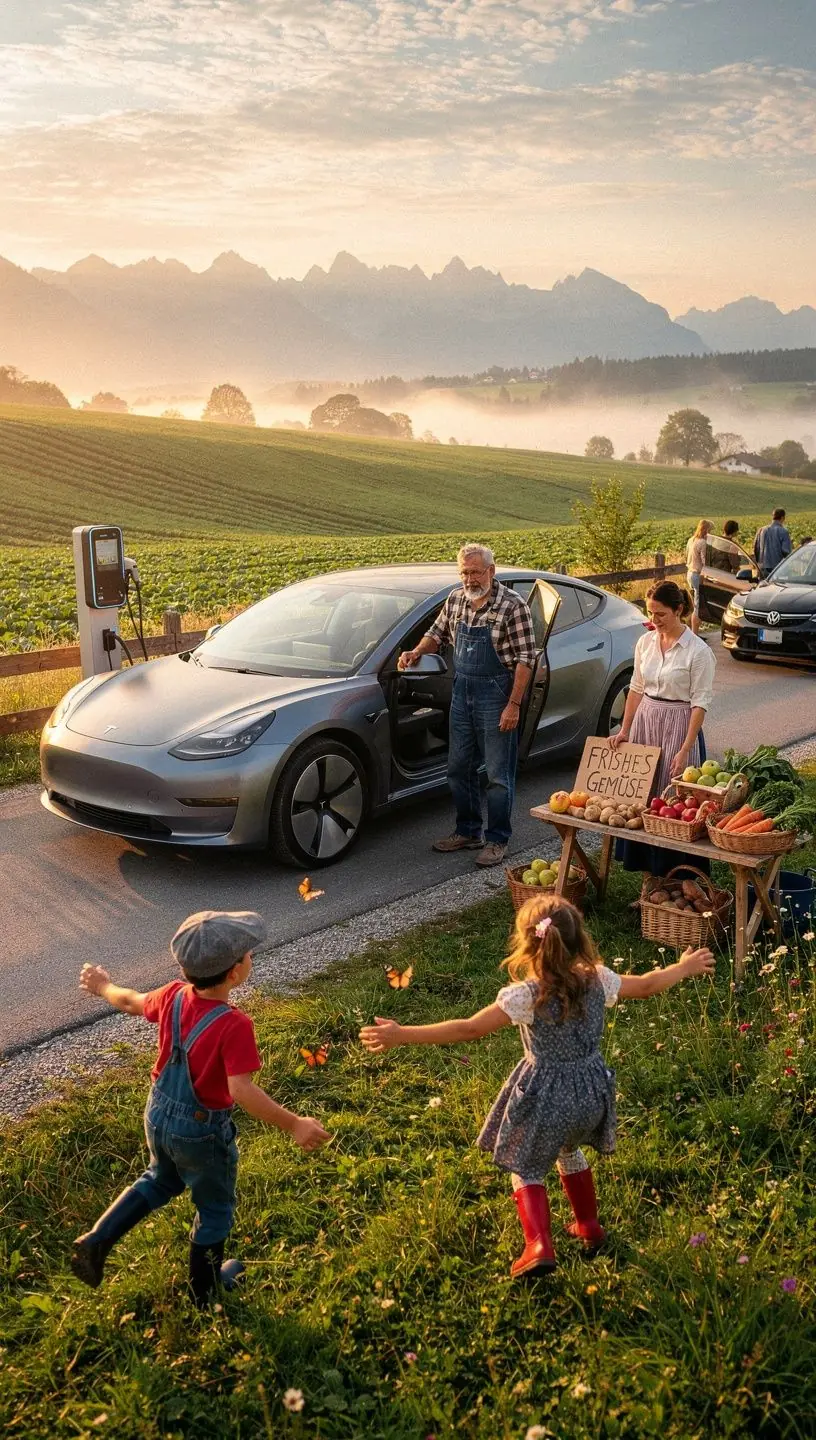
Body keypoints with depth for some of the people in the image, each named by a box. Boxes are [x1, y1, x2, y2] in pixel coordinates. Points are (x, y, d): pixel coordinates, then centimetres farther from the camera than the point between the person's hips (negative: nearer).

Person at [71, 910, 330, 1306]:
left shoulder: (173, 996, -12)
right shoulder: (234, 1025, -31)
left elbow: (133, 1003, 8)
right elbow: (241, 1091, -37)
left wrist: (103, 986, 28)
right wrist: (293, 1125, -35)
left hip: (158, 1113, 6)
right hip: (201, 1129, -6)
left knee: (161, 1180, 35)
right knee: (214, 1208, 21)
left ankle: (96, 1241, 26)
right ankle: (204, 1289, 40)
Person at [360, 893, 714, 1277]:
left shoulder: (525, 994, -25)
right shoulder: (597, 979, -11)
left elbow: (469, 1029, -27)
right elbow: (646, 985, 5)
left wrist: (401, 1035, -24)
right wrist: (686, 968, 24)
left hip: (545, 1097, -5)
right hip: (590, 1091, 5)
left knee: (525, 1168, 17)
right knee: (569, 1150, 33)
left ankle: (539, 1245, 5)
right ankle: (589, 1226, 44)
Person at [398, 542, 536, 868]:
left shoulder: (512, 605, -13)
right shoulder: (456, 599, 5)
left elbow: (526, 658, -14)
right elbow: (438, 633, 21)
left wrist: (514, 704, -18)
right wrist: (417, 651, 1)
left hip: (496, 695, -6)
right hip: (462, 691, 7)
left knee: (499, 774, 1)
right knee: (459, 767, 13)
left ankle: (497, 841, 12)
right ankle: (468, 832, 28)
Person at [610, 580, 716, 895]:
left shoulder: (697, 651, -12)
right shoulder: (645, 642, 5)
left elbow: (700, 703, -12)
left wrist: (685, 749, -17)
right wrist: (624, 731, 8)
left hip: (678, 726, -6)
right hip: (645, 722, 6)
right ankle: (648, 880, 18)